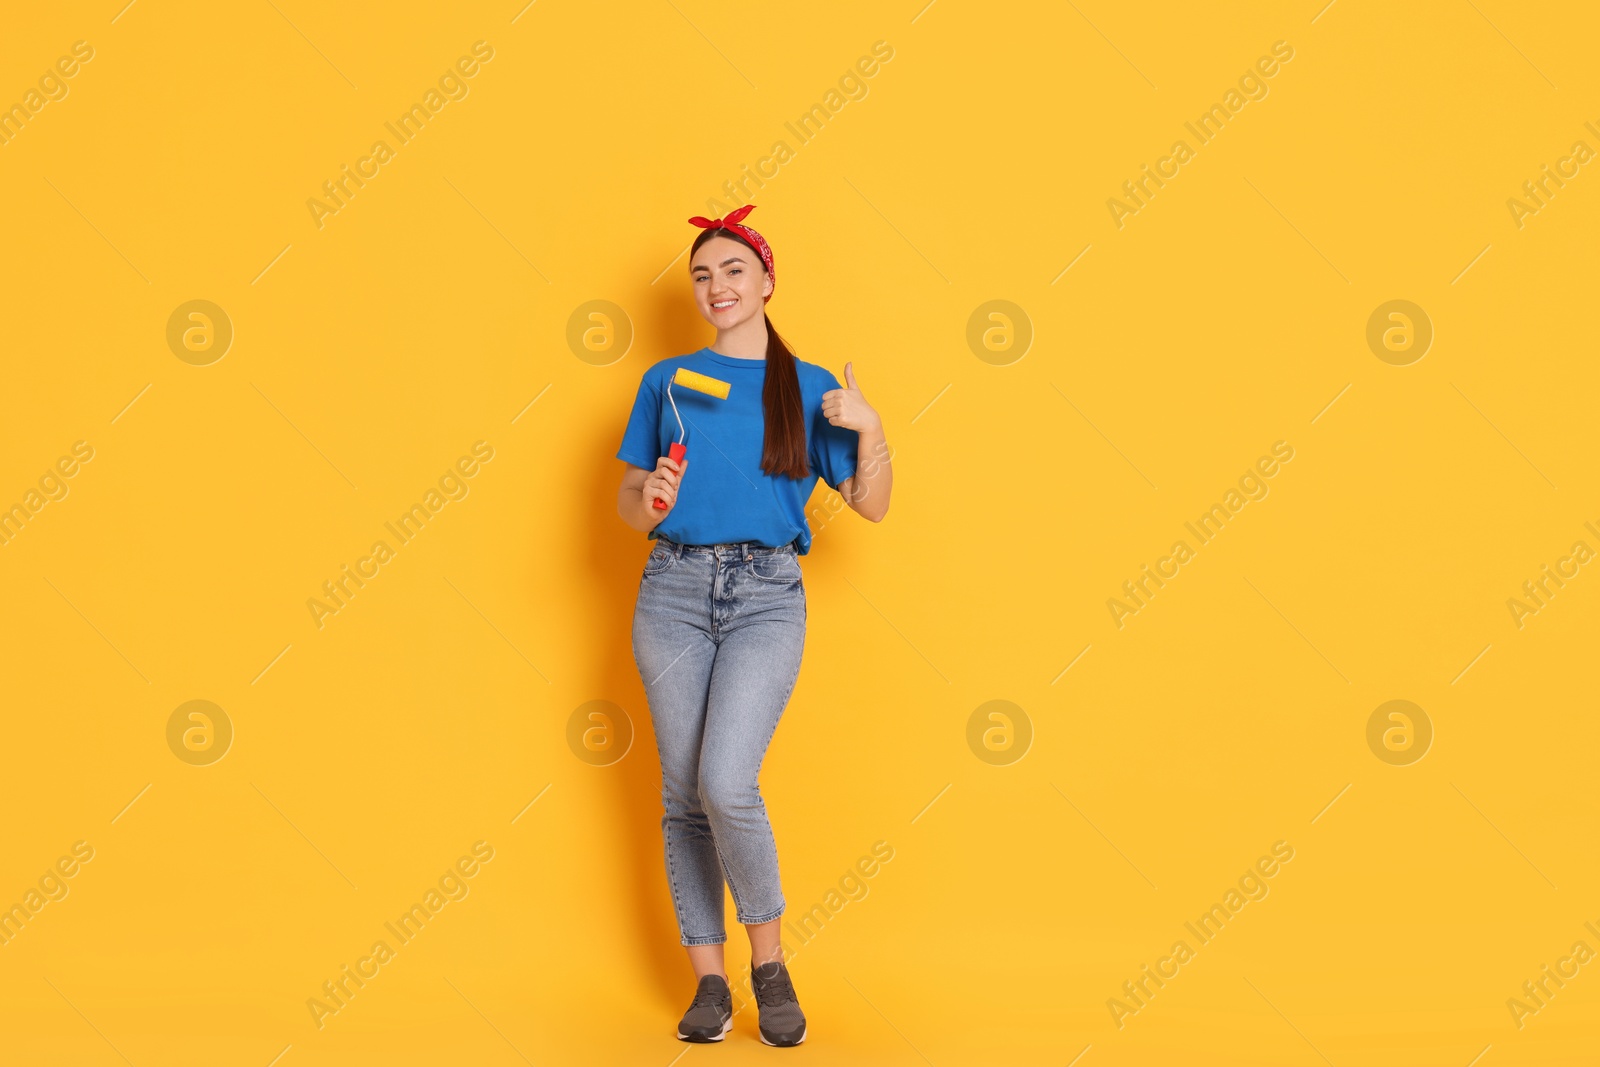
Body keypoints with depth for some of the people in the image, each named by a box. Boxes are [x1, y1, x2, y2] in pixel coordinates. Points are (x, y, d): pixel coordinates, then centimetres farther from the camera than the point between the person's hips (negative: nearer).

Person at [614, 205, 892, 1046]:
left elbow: (871, 506, 6)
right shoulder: (667, 379, 11)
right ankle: (709, 979, 14)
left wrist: (871, 429, -10)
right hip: (675, 589, 2)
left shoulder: (809, 387, 9)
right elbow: (626, 502, 11)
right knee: (683, 791, 3)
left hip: (766, 597, -2)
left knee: (726, 782, -18)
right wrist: (649, 502, -11)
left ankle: (769, 959, 3)